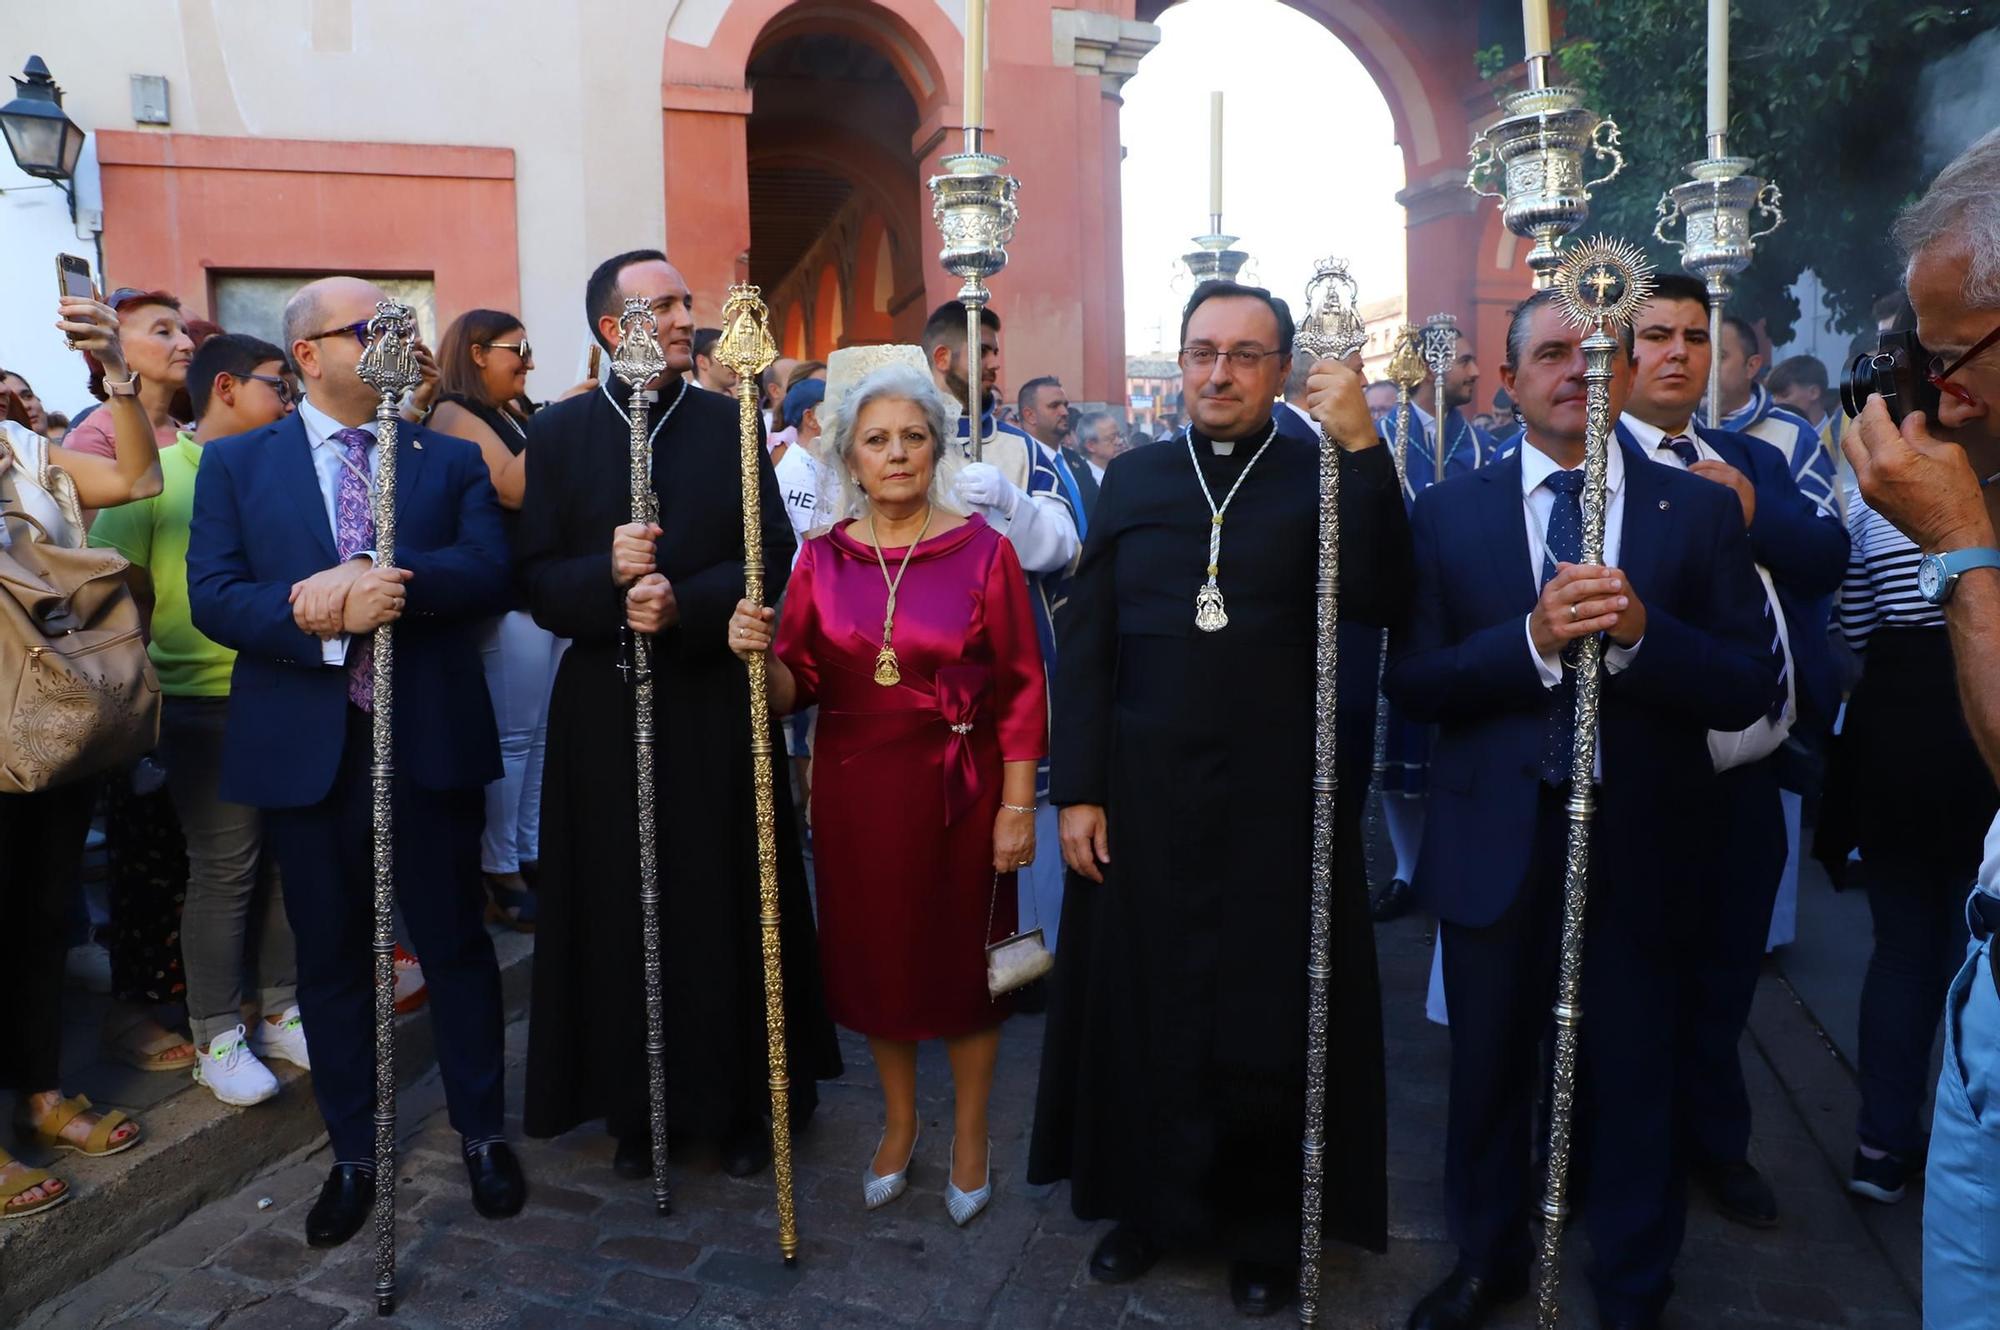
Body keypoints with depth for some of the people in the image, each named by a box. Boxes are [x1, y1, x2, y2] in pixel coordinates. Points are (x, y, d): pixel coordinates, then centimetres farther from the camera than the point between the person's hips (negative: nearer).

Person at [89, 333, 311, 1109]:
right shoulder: (156, 475, -5)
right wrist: (145, 670, -5)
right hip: (207, 706, -4)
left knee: (287, 860, 11)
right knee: (223, 871, 3)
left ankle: (280, 1013, 26)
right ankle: (217, 1039, 18)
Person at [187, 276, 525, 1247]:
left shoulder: (450, 458, 6)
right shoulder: (236, 463, 7)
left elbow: (490, 570, -9)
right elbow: (212, 595, -5)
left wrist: (384, 583, -23)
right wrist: (318, 616, -22)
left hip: (430, 740, -1)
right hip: (304, 748, 1)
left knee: (455, 942, 9)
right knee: (330, 956, 13)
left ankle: (483, 1133, 27)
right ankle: (353, 1153, 30)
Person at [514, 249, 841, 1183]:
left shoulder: (732, 425, 4)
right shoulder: (559, 433, 4)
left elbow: (771, 561, -2)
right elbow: (534, 578, 0)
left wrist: (681, 604, -18)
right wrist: (608, 576, -20)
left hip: (715, 701, 0)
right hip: (605, 709, 1)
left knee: (727, 905, 6)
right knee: (620, 910, 7)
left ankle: (741, 1103, 23)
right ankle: (636, 1106, 25)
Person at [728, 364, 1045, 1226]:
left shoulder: (984, 551, -7)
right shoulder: (822, 558, 1)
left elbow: (1022, 689, -7)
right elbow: (795, 692, -1)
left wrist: (1017, 807, -11)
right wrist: (759, 654, -22)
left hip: (958, 793, -2)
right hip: (855, 792, 3)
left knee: (963, 959, 11)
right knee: (874, 956, 15)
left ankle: (970, 1134, 34)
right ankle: (899, 1122, 39)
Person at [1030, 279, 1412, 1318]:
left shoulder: (1325, 477, 1)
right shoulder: (1132, 479, 6)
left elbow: (1378, 601, -17)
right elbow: (1084, 645, 3)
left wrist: (1363, 446, -24)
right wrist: (1077, 790, -3)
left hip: (1279, 801, -1)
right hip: (1142, 800, 2)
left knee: (1270, 1020, 10)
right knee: (1143, 1006, 12)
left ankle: (1266, 1228, 31)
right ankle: (1150, 1200, 34)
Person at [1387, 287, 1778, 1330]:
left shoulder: (1700, 512, -1)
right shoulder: (1446, 514, 0)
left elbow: (1748, 691, -6)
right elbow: (1409, 681, -7)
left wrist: (1640, 631, -24)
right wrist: (1533, 639, -22)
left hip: (1637, 846, 0)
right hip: (1496, 843, 1)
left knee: (1633, 1079, 14)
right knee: (1489, 1067, 18)